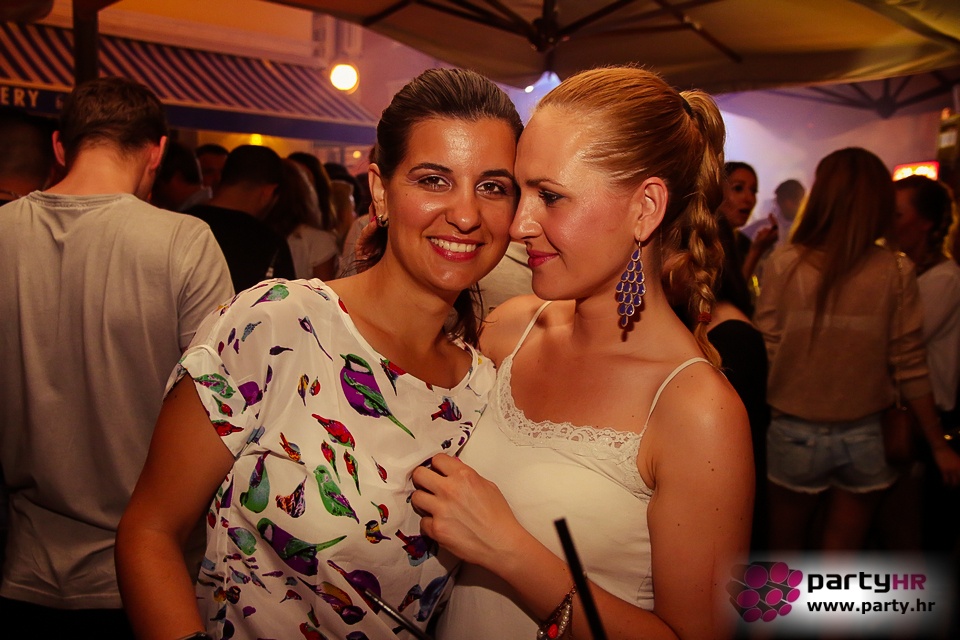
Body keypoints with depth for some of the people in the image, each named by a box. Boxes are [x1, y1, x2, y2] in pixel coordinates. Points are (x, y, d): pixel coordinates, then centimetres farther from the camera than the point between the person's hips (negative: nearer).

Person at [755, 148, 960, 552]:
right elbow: (910, 367, -4)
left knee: (785, 548, 20)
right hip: (865, 437, 2)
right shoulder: (895, 272, -7)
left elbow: (765, 352, -10)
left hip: (796, 432, -1)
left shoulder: (784, 264, -12)